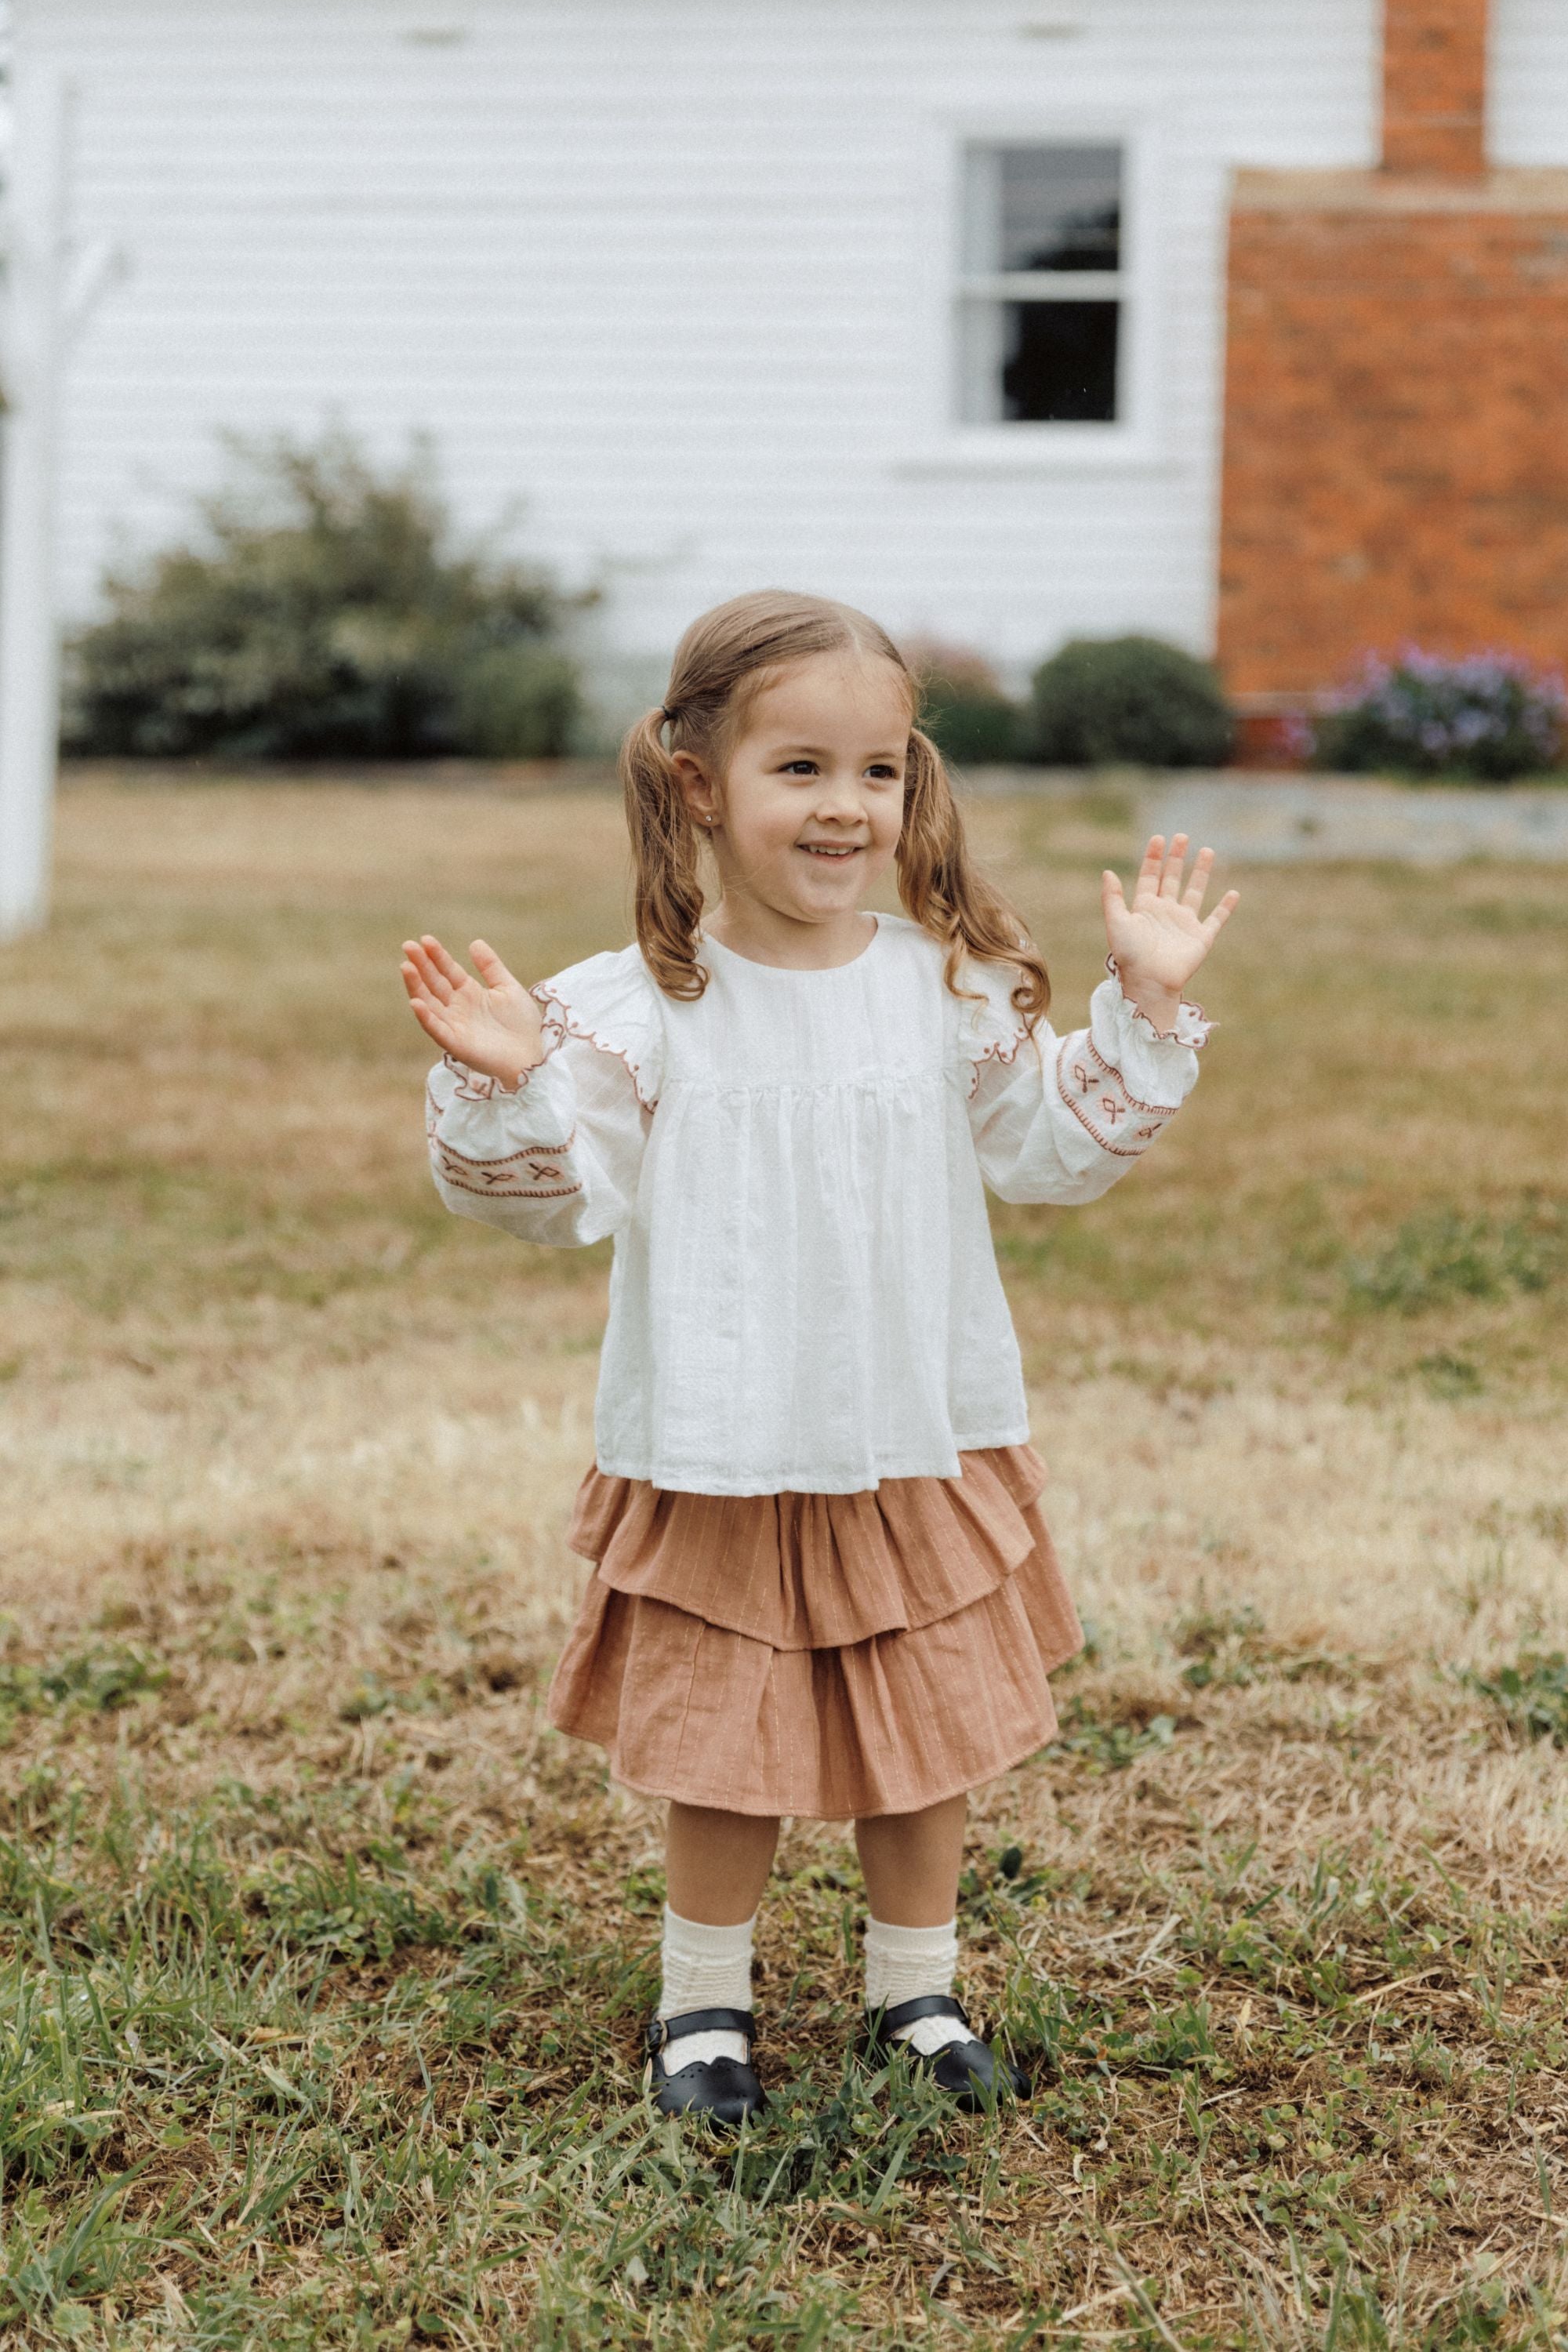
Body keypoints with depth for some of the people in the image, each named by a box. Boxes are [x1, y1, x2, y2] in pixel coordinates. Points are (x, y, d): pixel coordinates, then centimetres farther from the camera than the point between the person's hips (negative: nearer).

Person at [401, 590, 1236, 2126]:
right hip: (722, 1465, -3)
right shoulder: (641, 1008, -11)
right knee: (727, 1754, 7)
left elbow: (1060, 1149, 8)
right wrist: (501, 1085, -29)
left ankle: (916, 1991, 33)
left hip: (924, 1451, 3)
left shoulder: (951, 989, -1)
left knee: (927, 1739, 13)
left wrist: (1145, 1008, 0)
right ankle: (703, 2003, 28)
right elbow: (558, 1193, -12)